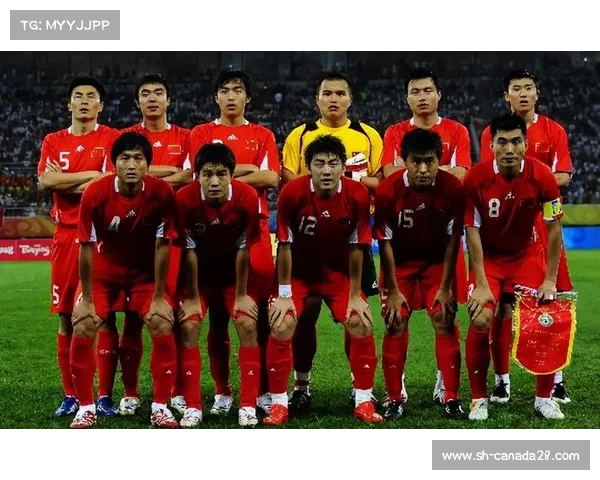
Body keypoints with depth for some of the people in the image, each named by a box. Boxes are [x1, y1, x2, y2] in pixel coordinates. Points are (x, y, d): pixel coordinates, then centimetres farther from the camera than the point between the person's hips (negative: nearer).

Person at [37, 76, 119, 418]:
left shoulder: (111, 138, 4)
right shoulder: (53, 141, 13)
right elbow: (45, 181, -3)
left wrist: (66, 182, -6)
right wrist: (91, 175, -6)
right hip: (66, 235, 3)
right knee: (66, 316, 5)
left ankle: (105, 394, 5)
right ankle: (70, 394, 14)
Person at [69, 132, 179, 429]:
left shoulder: (162, 193, -23)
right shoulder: (95, 193, -24)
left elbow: (161, 246, -16)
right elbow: (87, 247, -17)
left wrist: (159, 298, -14)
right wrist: (87, 300, -15)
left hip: (146, 271, 0)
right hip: (105, 269, 0)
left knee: (162, 326, -15)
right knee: (82, 327, -13)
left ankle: (160, 406, -1)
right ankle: (86, 407, 1)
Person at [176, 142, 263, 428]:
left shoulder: (248, 198, -27)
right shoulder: (184, 200, -27)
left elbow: (243, 249, -17)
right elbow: (189, 251, -18)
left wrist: (242, 295, -10)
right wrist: (192, 297, -11)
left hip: (235, 272, 0)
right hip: (199, 274, 0)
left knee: (247, 325, -13)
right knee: (188, 327, -13)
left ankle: (248, 406, -7)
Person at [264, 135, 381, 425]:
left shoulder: (357, 195, -21)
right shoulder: (292, 193, -25)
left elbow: (356, 248, -11)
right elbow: (285, 245, -16)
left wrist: (355, 296, -8)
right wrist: (284, 295, -14)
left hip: (337, 271, 2)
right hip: (298, 272, -1)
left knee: (361, 326, -10)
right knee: (281, 327, -16)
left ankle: (364, 402, 6)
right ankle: (279, 403, -1)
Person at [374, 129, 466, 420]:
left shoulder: (453, 188, -23)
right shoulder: (387, 191, -25)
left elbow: (453, 239, -13)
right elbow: (385, 242, -15)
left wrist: (445, 287, -11)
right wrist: (393, 290, -13)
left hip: (437, 261, 1)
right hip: (400, 262, 0)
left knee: (445, 322, -6)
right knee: (396, 325, -5)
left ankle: (451, 398, 2)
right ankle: (394, 399, 5)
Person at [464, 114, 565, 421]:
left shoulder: (541, 176, -18)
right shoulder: (476, 178, -20)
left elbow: (554, 228, -10)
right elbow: (472, 233, -15)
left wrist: (550, 280, -10)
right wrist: (481, 284, -18)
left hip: (526, 257, 1)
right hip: (488, 259, -1)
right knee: (480, 321, -17)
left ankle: (544, 398, 12)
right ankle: (479, 399, 0)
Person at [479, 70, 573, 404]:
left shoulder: (554, 131, 8)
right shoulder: (492, 132, 6)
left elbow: (564, 176, 0)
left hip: (543, 224, 1)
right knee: (501, 301, 0)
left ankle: (556, 378, 9)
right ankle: (502, 379, 9)